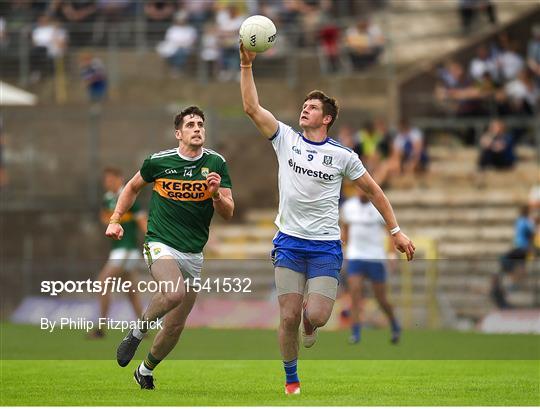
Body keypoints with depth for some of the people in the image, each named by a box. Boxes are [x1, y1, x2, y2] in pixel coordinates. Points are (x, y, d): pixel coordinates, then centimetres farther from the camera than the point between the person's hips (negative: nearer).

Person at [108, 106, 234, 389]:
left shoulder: (216, 163, -1)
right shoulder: (159, 161, -4)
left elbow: (228, 214, -2)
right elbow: (133, 187, 16)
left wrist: (216, 194, -22)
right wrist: (115, 220, 8)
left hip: (193, 256, 3)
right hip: (161, 245, -3)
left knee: (175, 328, 8)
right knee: (175, 293, -35)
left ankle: (146, 370, 35)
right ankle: (136, 333, -10)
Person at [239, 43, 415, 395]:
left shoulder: (343, 155, 1)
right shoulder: (286, 139, 3)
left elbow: (373, 190, 11)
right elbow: (252, 107, -5)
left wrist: (396, 231, 9)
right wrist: (247, 65, -13)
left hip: (326, 246, -1)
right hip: (289, 243, 1)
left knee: (316, 316, -15)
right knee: (289, 317, -6)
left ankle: (310, 323, 24)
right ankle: (291, 381, 13)